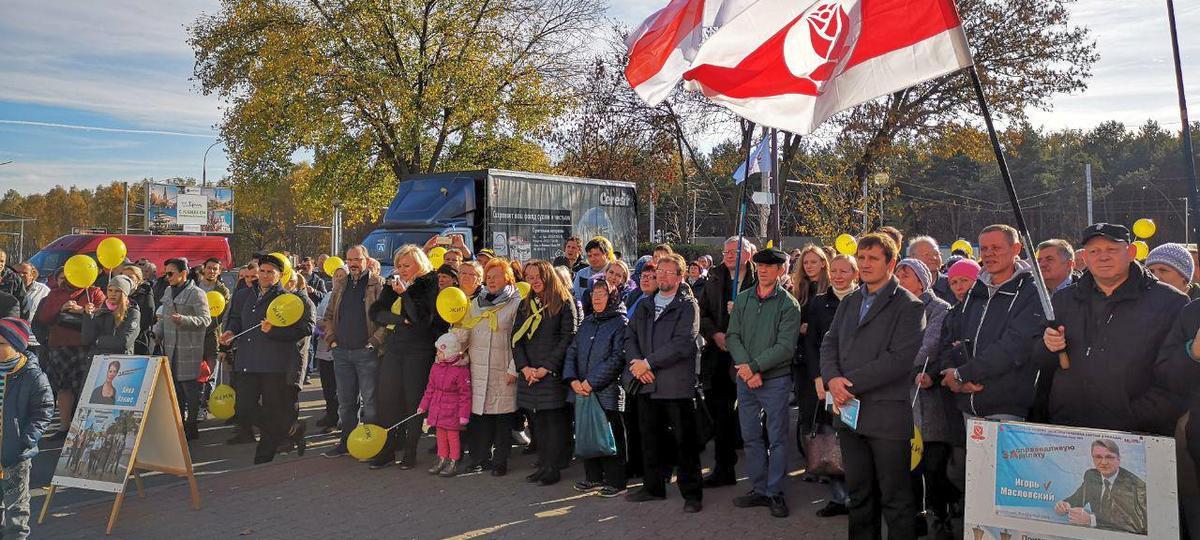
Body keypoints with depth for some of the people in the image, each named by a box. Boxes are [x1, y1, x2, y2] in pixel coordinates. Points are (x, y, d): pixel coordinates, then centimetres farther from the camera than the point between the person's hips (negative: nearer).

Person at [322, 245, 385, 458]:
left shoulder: (378, 284, -5)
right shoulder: (341, 284, 13)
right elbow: (329, 315, 20)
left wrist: (374, 341, -14)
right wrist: (331, 339, 8)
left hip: (366, 352, -6)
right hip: (341, 352, 6)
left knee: (369, 400, 0)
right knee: (345, 401, 13)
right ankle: (346, 442, 24)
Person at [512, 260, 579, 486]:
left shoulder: (564, 303, -2)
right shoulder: (525, 305, 16)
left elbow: (568, 338, -9)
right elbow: (516, 338, 9)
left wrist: (546, 368, -13)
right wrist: (524, 367, -6)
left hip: (554, 374, -5)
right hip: (529, 375, 5)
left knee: (555, 420, -4)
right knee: (537, 421, 7)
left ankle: (553, 467, 3)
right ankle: (543, 465, 14)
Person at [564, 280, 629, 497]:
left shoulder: (620, 323, -6)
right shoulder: (586, 323, 15)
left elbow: (617, 358, -14)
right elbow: (572, 351, 12)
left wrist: (591, 382, -16)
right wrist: (573, 380, -5)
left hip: (607, 392, -6)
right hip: (581, 391, 6)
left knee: (610, 437, 0)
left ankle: (615, 482, 11)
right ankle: (593, 478, 25)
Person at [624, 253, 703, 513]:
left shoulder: (688, 306, -4)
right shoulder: (644, 305, 15)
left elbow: (683, 343, -16)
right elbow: (630, 337, 11)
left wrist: (647, 362, -16)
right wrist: (635, 362, -9)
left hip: (677, 384, -5)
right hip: (647, 384, 6)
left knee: (684, 441, 1)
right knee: (650, 438, 15)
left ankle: (692, 493, 12)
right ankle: (653, 487, 29)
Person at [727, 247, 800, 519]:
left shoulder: (788, 304, -5)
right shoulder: (742, 300, 7)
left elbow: (785, 347, -13)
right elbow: (732, 336, 2)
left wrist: (755, 366, -18)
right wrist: (746, 368, -12)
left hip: (775, 379, -4)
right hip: (745, 378, 4)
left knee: (777, 438, 3)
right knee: (751, 437, 11)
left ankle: (775, 493, 13)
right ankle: (759, 489, 22)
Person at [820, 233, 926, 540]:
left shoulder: (908, 306, -6)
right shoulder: (849, 302, 15)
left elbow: (900, 358, -16)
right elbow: (829, 344, 10)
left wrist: (852, 382, -17)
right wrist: (832, 379, -10)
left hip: (887, 414, -6)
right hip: (849, 410, 6)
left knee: (895, 496, 4)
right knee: (858, 492, 15)